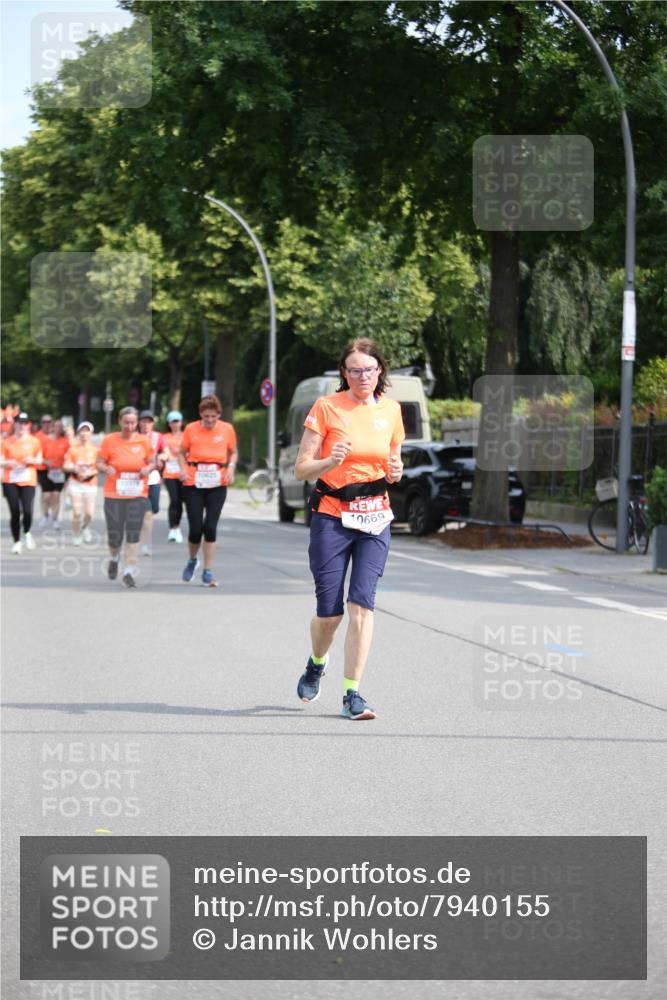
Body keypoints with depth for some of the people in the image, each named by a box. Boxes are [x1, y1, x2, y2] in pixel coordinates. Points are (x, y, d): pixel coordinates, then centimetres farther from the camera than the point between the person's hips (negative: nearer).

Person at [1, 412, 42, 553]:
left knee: (27, 511, -14)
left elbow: (39, 460, 12)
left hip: (28, 481, 0)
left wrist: (32, 461, -10)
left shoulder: (34, 441, 3)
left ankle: (27, 533, 17)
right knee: (14, 512, 0)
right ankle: (17, 542, 13)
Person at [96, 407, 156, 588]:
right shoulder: (109, 440, -2)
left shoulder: (143, 441, 2)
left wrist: (148, 468, -11)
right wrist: (106, 468, -20)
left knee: (133, 533, -8)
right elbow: (99, 462, 3)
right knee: (115, 535, 2)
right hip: (113, 495, 0)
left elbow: (152, 462, 12)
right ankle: (114, 557, 35)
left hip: (138, 496, 1)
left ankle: (129, 571, -4)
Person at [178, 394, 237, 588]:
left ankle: (208, 573, 0)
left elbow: (233, 452, 14)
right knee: (196, 528, -2)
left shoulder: (227, 429, 1)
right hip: (193, 484, 0)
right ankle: (193, 560, 30)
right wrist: (183, 470, -9)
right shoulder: (191, 429, -2)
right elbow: (182, 453, 9)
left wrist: (231, 468, -5)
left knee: (210, 527, -7)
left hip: (217, 484, 0)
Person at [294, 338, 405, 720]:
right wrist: (331, 462, -24)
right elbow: (301, 469, -5)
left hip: (375, 518, 2)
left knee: (362, 602, -11)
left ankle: (352, 693, -8)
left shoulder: (390, 410, 7)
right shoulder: (327, 407, -4)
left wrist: (396, 471, -3)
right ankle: (317, 663, 33)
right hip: (332, 516, -2)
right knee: (330, 610, -1)